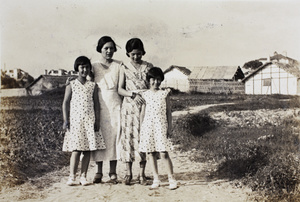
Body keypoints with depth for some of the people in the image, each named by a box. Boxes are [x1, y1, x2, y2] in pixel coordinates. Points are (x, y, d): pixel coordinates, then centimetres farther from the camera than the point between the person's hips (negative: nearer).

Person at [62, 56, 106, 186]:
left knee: (88, 150, 1)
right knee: (76, 149, -8)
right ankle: (72, 176, 0)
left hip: (89, 121, 2)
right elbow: (65, 103, 3)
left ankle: (83, 176, 9)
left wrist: (97, 121, 3)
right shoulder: (71, 85, 5)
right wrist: (65, 121, -4)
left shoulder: (93, 86, 10)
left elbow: (96, 104, 10)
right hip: (75, 120, -2)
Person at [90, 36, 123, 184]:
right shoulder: (94, 67, 5)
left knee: (114, 137, 0)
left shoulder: (119, 66, 8)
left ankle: (113, 173, 8)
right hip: (100, 106, 0)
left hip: (115, 106, 1)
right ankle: (98, 172, 12)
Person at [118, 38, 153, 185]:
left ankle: (142, 174, 10)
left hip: (145, 107, 1)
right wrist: (133, 94, -16)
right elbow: (120, 89, 0)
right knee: (128, 137, 0)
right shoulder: (124, 68, 5)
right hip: (129, 108, 0)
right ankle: (128, 173, 12)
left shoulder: (148, 67, 8)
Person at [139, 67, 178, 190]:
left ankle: (172, 179, 4)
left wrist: (169, 127, 2)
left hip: (161, 125, -2)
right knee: (151, 153, 5)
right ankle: (156, 179, 15)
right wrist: (141, 128, 7)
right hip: (148, 125, 2)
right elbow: (142, 112, 10)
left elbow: (168, 111, 6)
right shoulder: (145, 95, 7)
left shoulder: (164, 93, 4)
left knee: (164, 153, -7)